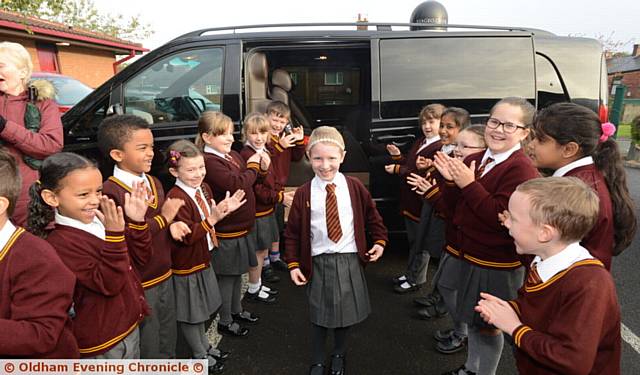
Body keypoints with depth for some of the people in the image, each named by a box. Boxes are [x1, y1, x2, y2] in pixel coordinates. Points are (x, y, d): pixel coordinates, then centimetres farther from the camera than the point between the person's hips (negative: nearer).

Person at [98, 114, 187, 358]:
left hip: (164, 276, 8)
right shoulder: (110, 192, -21)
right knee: (148, 349, 11)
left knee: (169, 341, 25)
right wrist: (163, 217, -26)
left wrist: (174, 225, -5)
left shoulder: (154, 183, 6)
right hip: (139, 286, -8)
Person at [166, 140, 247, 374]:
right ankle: (200, 355, 31)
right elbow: (188, 235, -28)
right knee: (190, 313, 12)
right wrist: (212, 219, -35)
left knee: (201, 308, 25)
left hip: (202, 259, 8)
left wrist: (224, 210, -8)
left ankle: (205, 346, 45)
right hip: (186, 265, -8)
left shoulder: (203, 188, -1)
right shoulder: (175, 198, -27)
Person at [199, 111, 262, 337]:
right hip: (227, 231, -9)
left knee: (237, 273, 22)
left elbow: (250, 182, 10)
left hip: (242, 226, 9)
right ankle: (225, 322, 24)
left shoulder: (233, 155, 7)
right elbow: (237, 184, -31)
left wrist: (259, 166, -9)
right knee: (226, 276, 6)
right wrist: (253, 166, -16)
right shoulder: (210, 162, -21)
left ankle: (237, 311, 41)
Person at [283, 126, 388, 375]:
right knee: (319, 315, 10)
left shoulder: (354, 188, -4)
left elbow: (372, 216, 10)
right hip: (319, 262, -1)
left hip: (350, 260, 2)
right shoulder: (304, 194, -7)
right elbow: (292, 232, -1)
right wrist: (293, 264, -4)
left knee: (346, 311, 15)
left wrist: (380, 241, 0)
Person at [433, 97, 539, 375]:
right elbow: (454, 208, 7)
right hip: (466, 254, 8)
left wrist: (469, 185, -26)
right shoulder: (473, 160, 4)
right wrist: (451, 182, -10)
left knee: (488, 325, 11)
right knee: (473, 318, 25)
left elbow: (501, 217, -28)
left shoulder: (521, 169, -19)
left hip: (496, 265, -7)